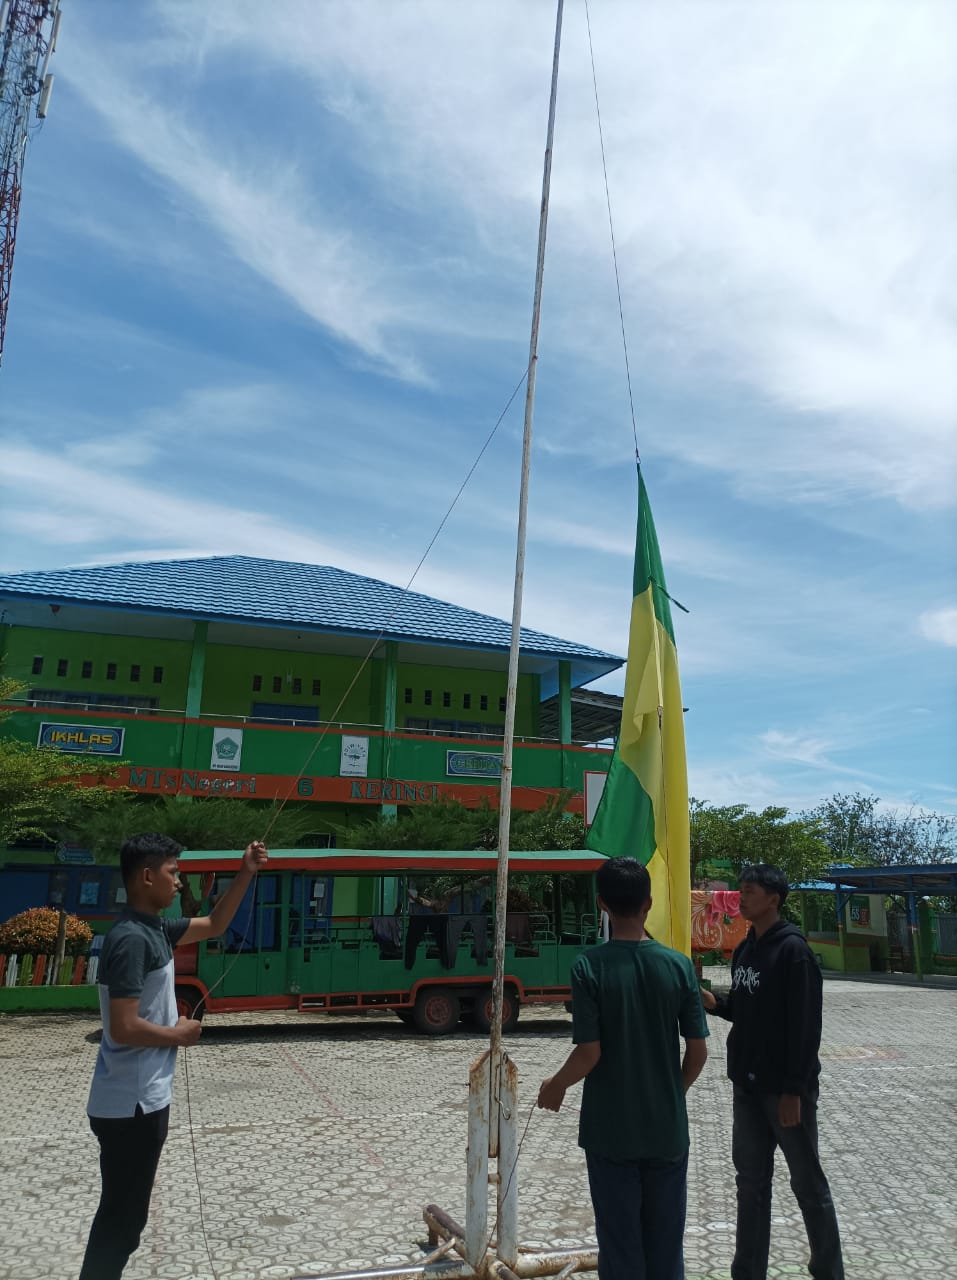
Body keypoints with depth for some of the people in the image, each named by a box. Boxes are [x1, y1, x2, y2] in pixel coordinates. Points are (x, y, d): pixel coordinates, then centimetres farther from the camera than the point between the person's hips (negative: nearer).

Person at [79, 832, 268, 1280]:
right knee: (122, 1218, 4)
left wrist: (246, 874, 11)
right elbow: (123, 1028, -28)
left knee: (123, 1214, 21)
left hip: (140, 1099, 9)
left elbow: (213, 926, 20)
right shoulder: (132, 939, -24)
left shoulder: (153, 929, 6)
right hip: (132, 1105, -9)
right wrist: (178, 1034, -12)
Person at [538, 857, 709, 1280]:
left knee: (620, 1245, 11)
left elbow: (589, 1053, -16)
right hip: (667, 1130, 2)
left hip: (610, 1130, -2)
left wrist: (555, 1086, 3)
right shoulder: (679, 965, -8)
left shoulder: (589, 966, -15)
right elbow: (698, 1051, -4)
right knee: (665, 1245, 17)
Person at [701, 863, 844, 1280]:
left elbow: (805, 1025, -18)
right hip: (747, 1086, 7)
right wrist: (715, 1002, -3)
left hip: (785, 1088, -7)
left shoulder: (793, 949, -15)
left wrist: (793, 1090, -19)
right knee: (750, 1182, 14)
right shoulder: (744, 950, 9)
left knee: (808, 1184, 7)